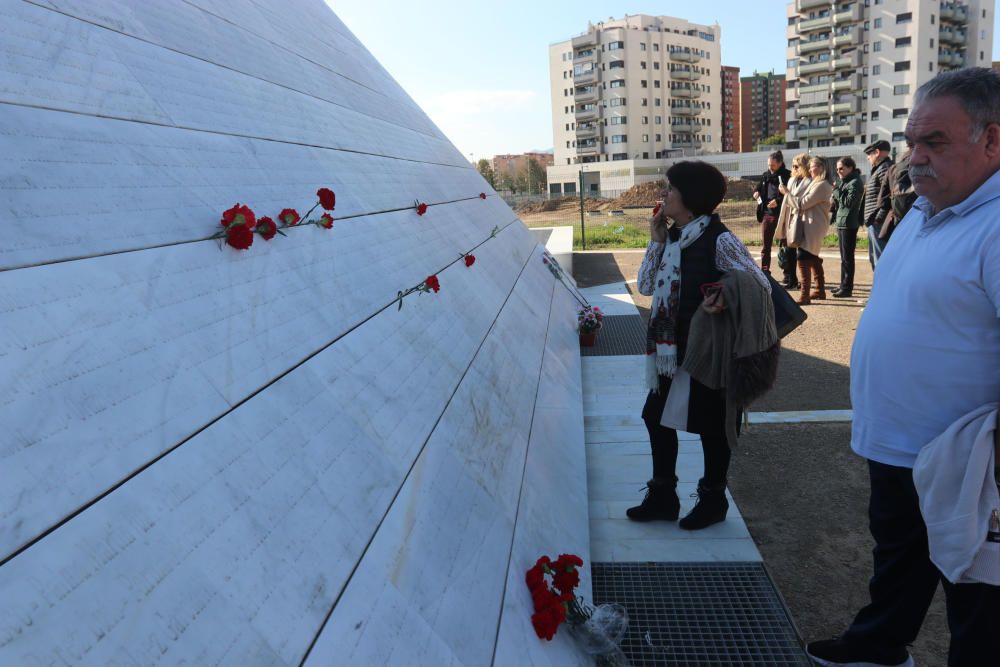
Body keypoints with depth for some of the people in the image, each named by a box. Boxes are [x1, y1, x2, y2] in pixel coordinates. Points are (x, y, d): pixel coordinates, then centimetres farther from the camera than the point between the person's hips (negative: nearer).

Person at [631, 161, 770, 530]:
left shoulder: (718, 240, -16)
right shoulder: (673, 236, 5)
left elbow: (760, 286, -14)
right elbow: (646, 286, 4)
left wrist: (722, 299, -25)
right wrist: (656, 241, -3)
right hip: (671, 349, 8)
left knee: (710, 425, 8)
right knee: (656, 417, 13)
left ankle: (713, 500, 29)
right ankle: (662, 497, 29)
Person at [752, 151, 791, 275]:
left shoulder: (787, 176, -8)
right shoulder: (766, 175, 11)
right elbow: (759, 187, 23)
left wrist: (778, 201, -25)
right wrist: (756, 192, 1)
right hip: (766, 214, 6)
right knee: (766, 245, 9)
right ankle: (764, 271, 17)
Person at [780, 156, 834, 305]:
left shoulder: (821, 185, -15)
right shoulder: (817, 183, 18)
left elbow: (802, 204, -16)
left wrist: (786, 193, -8)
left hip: (813, 226, -11)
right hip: (810, 224, 11)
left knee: (803, 258, -15)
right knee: (813, 258, 18)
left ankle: (805, 295, -18)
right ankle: (820, 290, 29)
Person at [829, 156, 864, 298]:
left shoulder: (855, 182, -11)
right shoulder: (843, 181, 16)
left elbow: (849, 202, -21)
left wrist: (836, 191, -13)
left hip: (849, 224, -9)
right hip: (841, 222, 9)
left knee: (847, 257, -6)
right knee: (844, 256, 15)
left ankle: (847, 288, -2)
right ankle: (844, 285, 23)